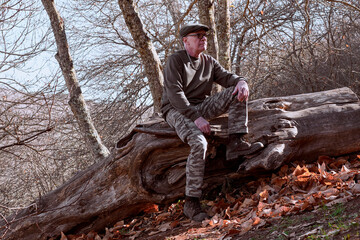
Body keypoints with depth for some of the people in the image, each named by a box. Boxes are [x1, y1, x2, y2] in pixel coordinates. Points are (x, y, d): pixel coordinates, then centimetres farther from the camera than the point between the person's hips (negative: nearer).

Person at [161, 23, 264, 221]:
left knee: (237, 91, -11)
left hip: (202, 107, 7)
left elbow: (226, 77, 5)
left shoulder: (209, 62, 15)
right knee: (199, 143, -34)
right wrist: (195, 118, -25)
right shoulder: (175, 60, -7)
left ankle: (236, 144, -20)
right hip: (177, 110, -7)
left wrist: (241, 81, -21)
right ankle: (191, 202, -28)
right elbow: (174, 94, -17)